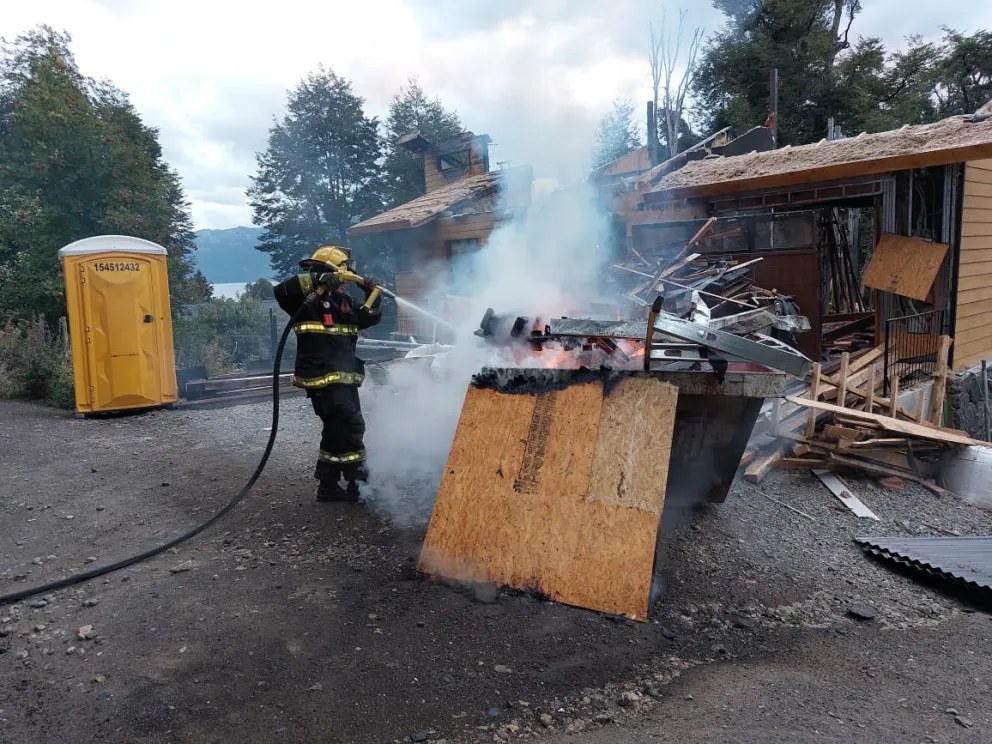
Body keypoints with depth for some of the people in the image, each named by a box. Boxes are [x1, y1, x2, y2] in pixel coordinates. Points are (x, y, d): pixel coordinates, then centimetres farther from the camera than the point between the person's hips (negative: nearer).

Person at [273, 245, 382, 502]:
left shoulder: (343, 302, 17)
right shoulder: (309, 300, -7)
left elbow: (370, 317, 19)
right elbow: (282, 291, -23)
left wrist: (373, 293, 2)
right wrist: (318, 280, -28)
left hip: (343, 378, 9)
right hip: (323, 378, -9)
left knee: (338, 431, 13)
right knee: (351, 427, -10)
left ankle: (328, 485, 22)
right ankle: (358, 484, -1)